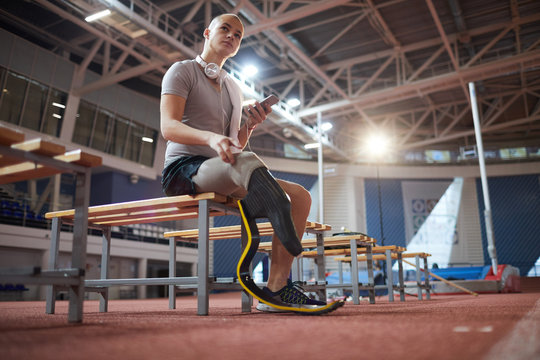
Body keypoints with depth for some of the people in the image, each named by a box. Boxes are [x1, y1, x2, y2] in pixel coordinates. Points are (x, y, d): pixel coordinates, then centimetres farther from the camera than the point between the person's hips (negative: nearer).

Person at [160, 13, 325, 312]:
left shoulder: (234, 89, 25)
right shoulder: (182, 71, 6)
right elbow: (169, 127, -11)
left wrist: (250, 125, 0)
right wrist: (212, 137, -30)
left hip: (228, 178, 7)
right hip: (183, 169, -7)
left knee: (300, 196, -12)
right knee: (248, 162, -38)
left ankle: (275, 288, -24)